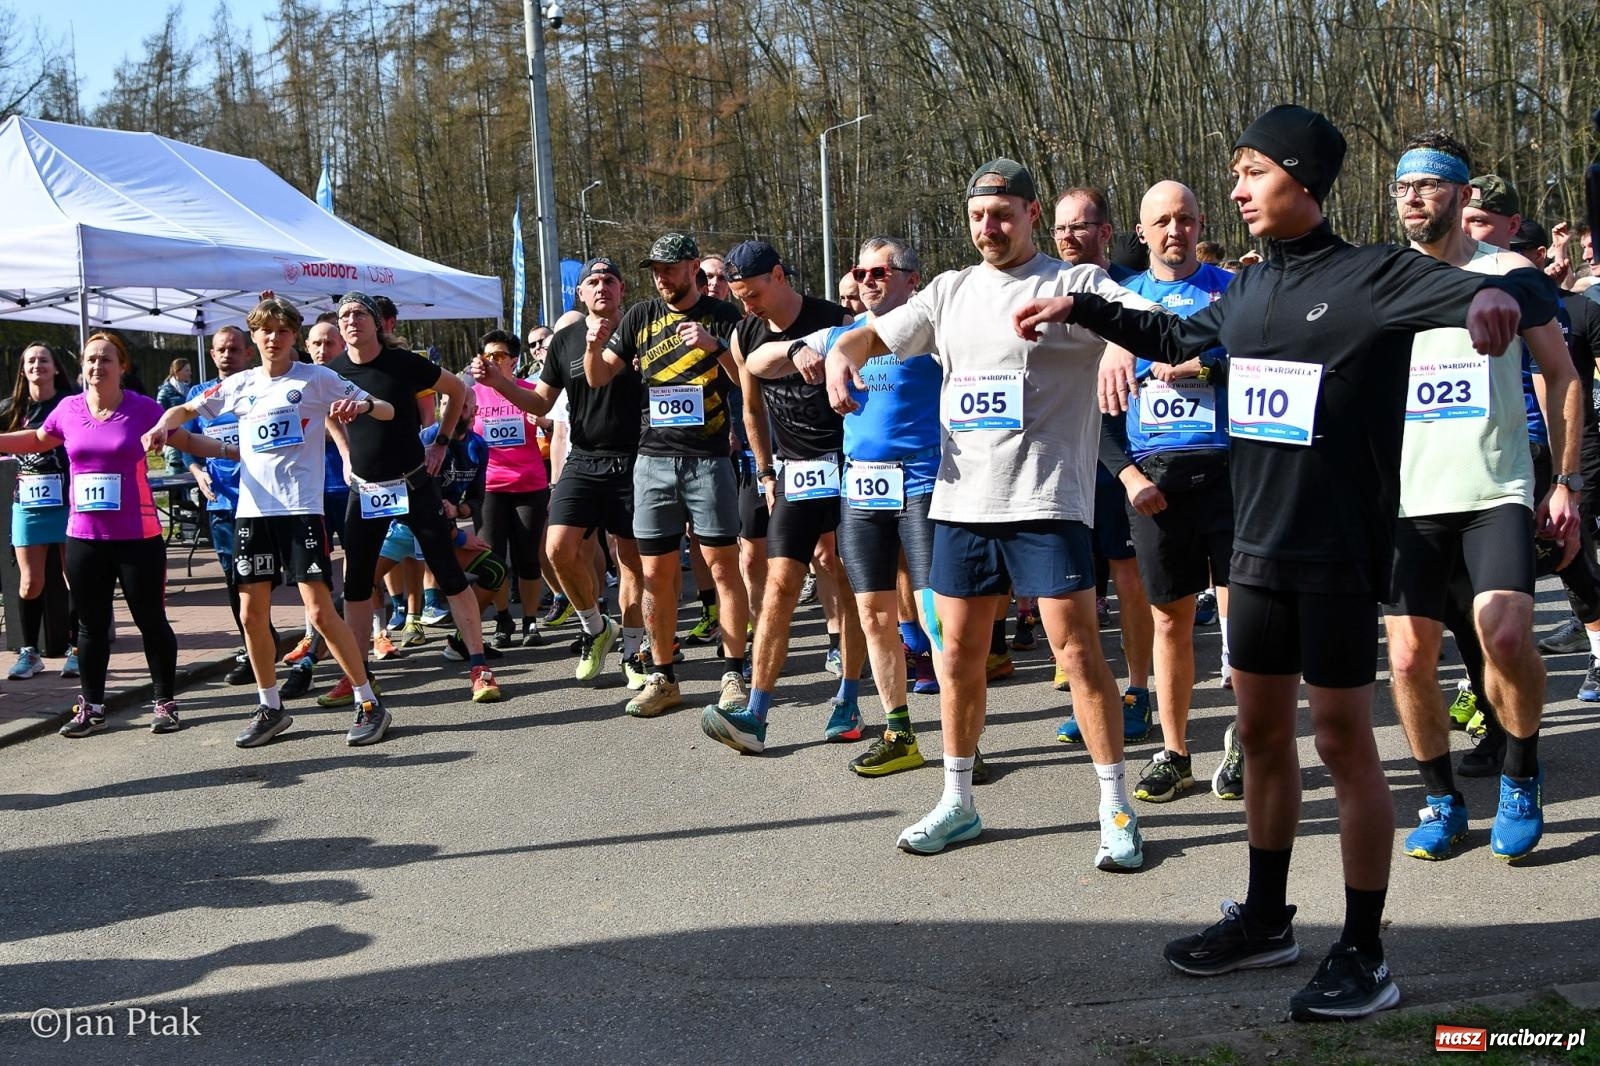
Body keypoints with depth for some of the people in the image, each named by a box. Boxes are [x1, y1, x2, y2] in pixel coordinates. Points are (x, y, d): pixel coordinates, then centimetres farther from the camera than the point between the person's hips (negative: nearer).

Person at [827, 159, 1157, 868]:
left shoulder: (1075, 284, -1)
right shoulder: (951, 291, 15)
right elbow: (873, 334, 14)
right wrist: (841, 354, -9)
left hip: (1046, 498, -5)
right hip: (962, 498, 5)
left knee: (1077, 647, -6)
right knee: (960, 651, 10)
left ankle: (1117, 809, 5)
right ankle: (957, 802, 24)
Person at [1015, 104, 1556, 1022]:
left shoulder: (1374, 275, -12)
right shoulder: (1249, 289, 9)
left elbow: (1527, 293, -21)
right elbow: (1178, 338, 29)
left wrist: (1502, 295, -44)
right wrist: (1081, 309, 24)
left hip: (1341, 551, -7)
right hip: (1259, 544, 7)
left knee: (1344, 740, -1)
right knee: (1263, 730, 14)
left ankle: (1365, 953, 12)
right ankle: (1267, 918, 30)